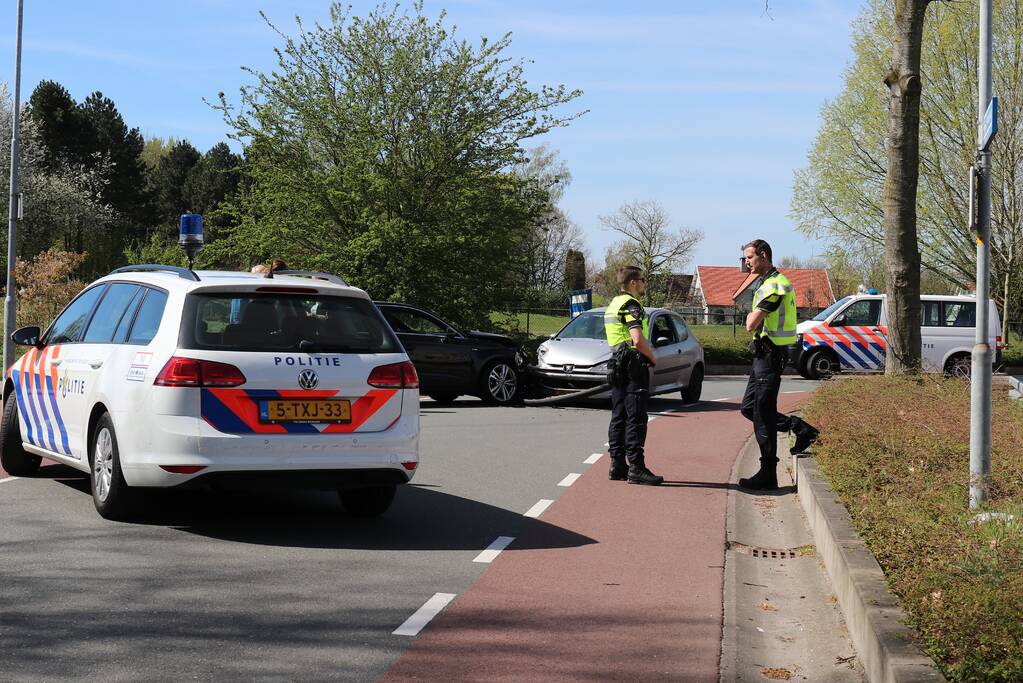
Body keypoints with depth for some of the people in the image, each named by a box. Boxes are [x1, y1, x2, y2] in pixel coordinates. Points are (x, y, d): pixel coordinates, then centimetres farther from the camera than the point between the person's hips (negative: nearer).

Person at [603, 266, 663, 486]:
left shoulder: (614, 303, 18)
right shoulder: (631, 304, -13)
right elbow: (638, 340, -24)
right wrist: (652, 357, -7)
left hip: (618, 365, 10)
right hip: (633, 364, -10)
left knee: (618, 416, 11)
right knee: (636, 418, -9)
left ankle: (617, 464, 14)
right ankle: (636, 468, -10)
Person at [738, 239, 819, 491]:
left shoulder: (774, 284, -17)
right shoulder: (764, 283, 17)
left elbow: (751, 324, -21)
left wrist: (752, 316, -1)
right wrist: (754, 317, -3)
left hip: (770, 354, -10)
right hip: (764, 353, 10)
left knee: (762, 414, -6)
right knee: (749, 407, 14)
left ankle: (767, 475, -1)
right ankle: (801, 429, 17)